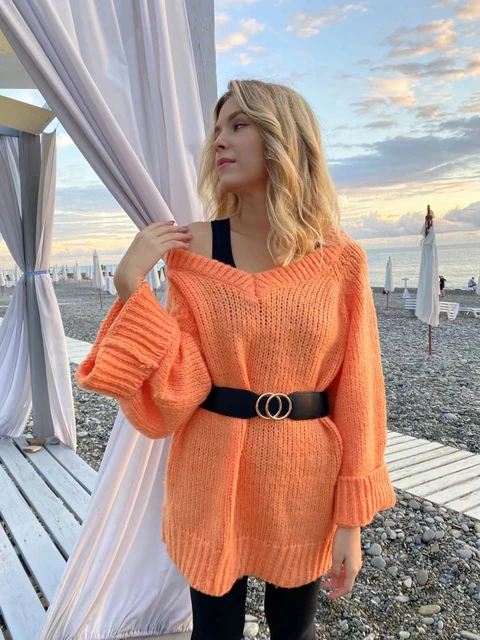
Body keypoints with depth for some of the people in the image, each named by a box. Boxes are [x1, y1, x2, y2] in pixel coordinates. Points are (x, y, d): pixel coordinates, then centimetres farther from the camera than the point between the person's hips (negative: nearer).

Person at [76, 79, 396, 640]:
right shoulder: (192, 251, -8)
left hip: (305, 483, 1)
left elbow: (356, 393, -4)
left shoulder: (340, 261, -8)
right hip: (212, 481, 0)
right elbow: (174, 396, -12)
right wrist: (132, 287, -22)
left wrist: (352, 518, -2)